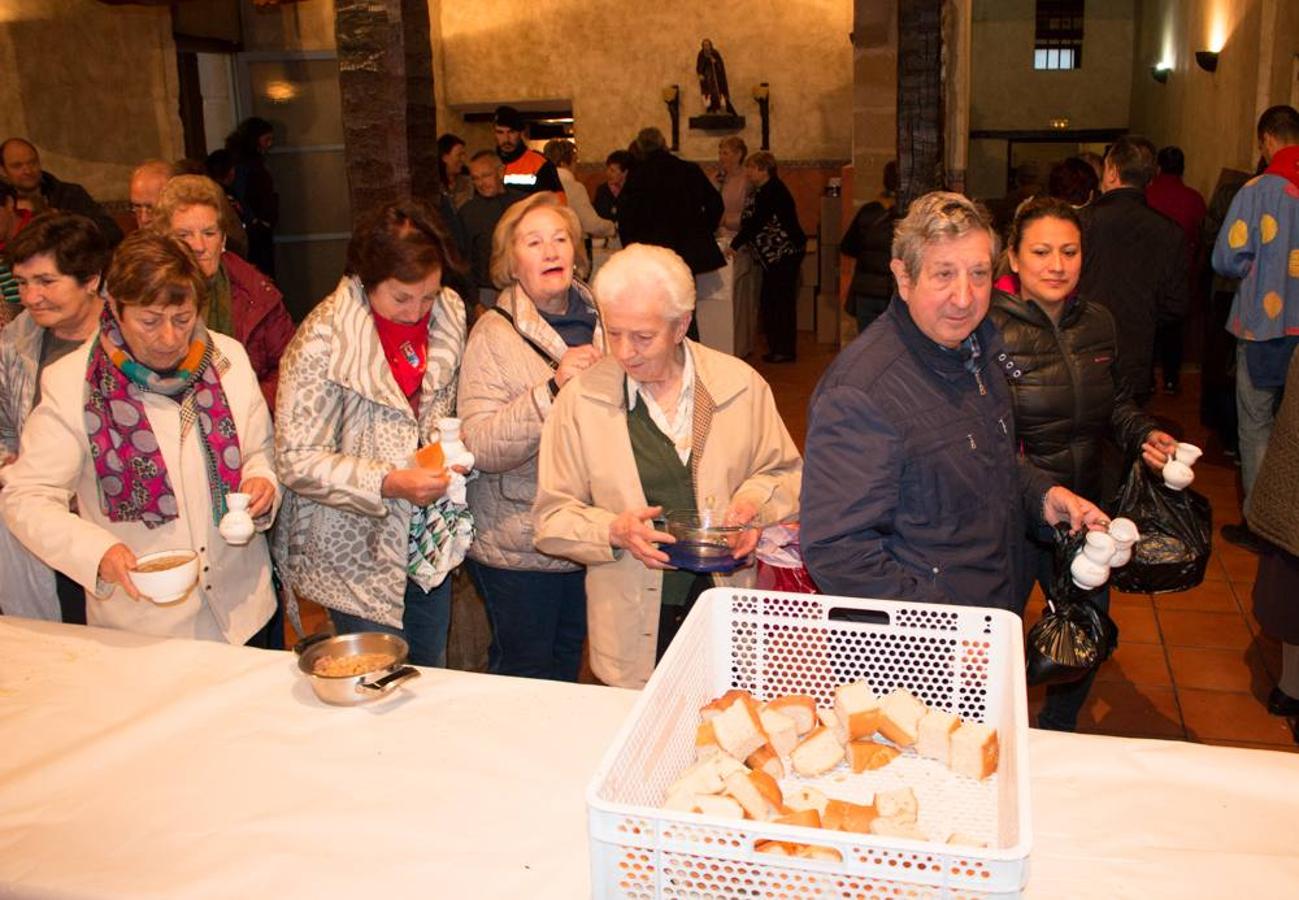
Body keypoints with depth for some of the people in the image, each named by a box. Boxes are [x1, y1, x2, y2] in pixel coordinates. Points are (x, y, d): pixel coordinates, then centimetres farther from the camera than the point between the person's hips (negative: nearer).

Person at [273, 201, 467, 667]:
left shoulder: (448, 316, -1)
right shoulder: (324, 341, -19)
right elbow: (297, 461, -18)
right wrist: (389, 483, -29)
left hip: (428, 544, 6)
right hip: (358, 556, -5)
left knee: (431, 681, 19)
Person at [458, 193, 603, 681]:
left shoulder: (597, 321, 1)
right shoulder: (493, 335, -13)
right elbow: (482, 448, -23)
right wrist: (554, 388, -31)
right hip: (519, 545, -4)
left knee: (570, 658, 23)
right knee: (525, 670, 14)